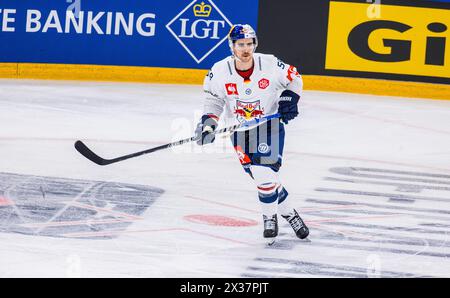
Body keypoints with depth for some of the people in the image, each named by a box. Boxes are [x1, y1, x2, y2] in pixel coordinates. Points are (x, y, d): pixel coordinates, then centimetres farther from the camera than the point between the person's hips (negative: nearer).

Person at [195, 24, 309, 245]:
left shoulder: (270, 65, -15)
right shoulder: (219, 72, -12)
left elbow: (294, 78, 3)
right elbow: (214, 102, -1)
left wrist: (289, 98, -11)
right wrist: (207, 124, -16)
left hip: (269, 124, -2)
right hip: (240, 130, 2)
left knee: (265, 173, -15)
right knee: (259, 175, -5)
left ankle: (270, 217, 10)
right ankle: (288, 213, 17)